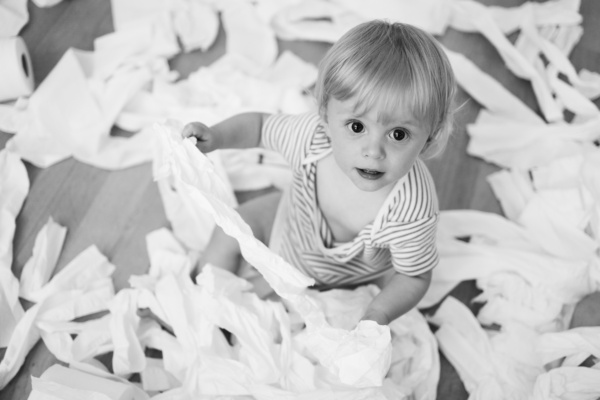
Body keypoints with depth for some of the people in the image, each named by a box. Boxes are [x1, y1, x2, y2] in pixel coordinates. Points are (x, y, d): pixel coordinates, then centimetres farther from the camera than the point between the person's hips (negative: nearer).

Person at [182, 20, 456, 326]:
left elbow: (414, 278, -26)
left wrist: (379, 315, -43)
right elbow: (258, 125, -14)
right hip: (293, 224, 2)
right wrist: (213, 137, -31)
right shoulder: (311, 134, -36)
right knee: (230, 231, 6)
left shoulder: (413, 211, -43)